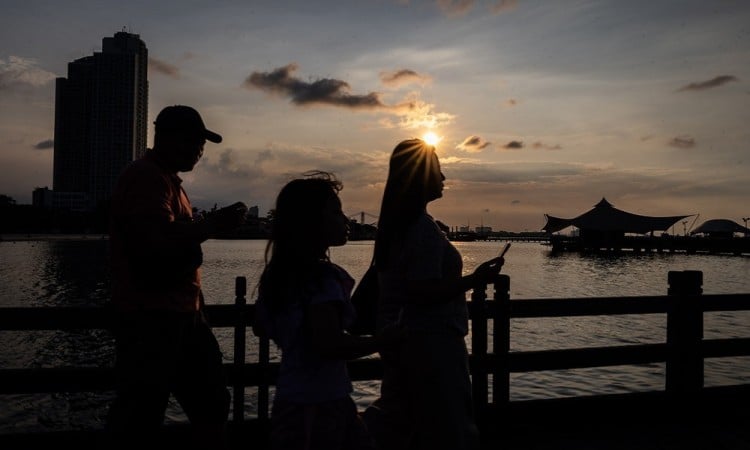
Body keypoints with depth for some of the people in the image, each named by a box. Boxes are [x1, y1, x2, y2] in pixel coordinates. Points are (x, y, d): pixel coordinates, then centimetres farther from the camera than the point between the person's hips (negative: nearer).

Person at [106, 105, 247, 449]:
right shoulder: (144, 177, -12)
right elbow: (158, 241, -26)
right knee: (138, 420, -2)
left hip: (182, 314, 10)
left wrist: (195, 300, 21)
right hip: (150, 318, -10)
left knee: (211, 404, 15)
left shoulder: (168, 179, 20)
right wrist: (214, 223, -15)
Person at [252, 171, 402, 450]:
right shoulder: (321, 277, -19)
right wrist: (388, 339, -17)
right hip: (319, 406, -9)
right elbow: (331, 345, -28)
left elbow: (261, 327, 19)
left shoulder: (279, 273, 8)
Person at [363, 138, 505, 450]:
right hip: (431, 341, -9)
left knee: (398, 421, 20)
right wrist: (475, 279, -19)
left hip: (398, 337, 9)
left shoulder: (392, 225, 8)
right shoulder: (425, 227, -20)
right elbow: (423, 292, -25)